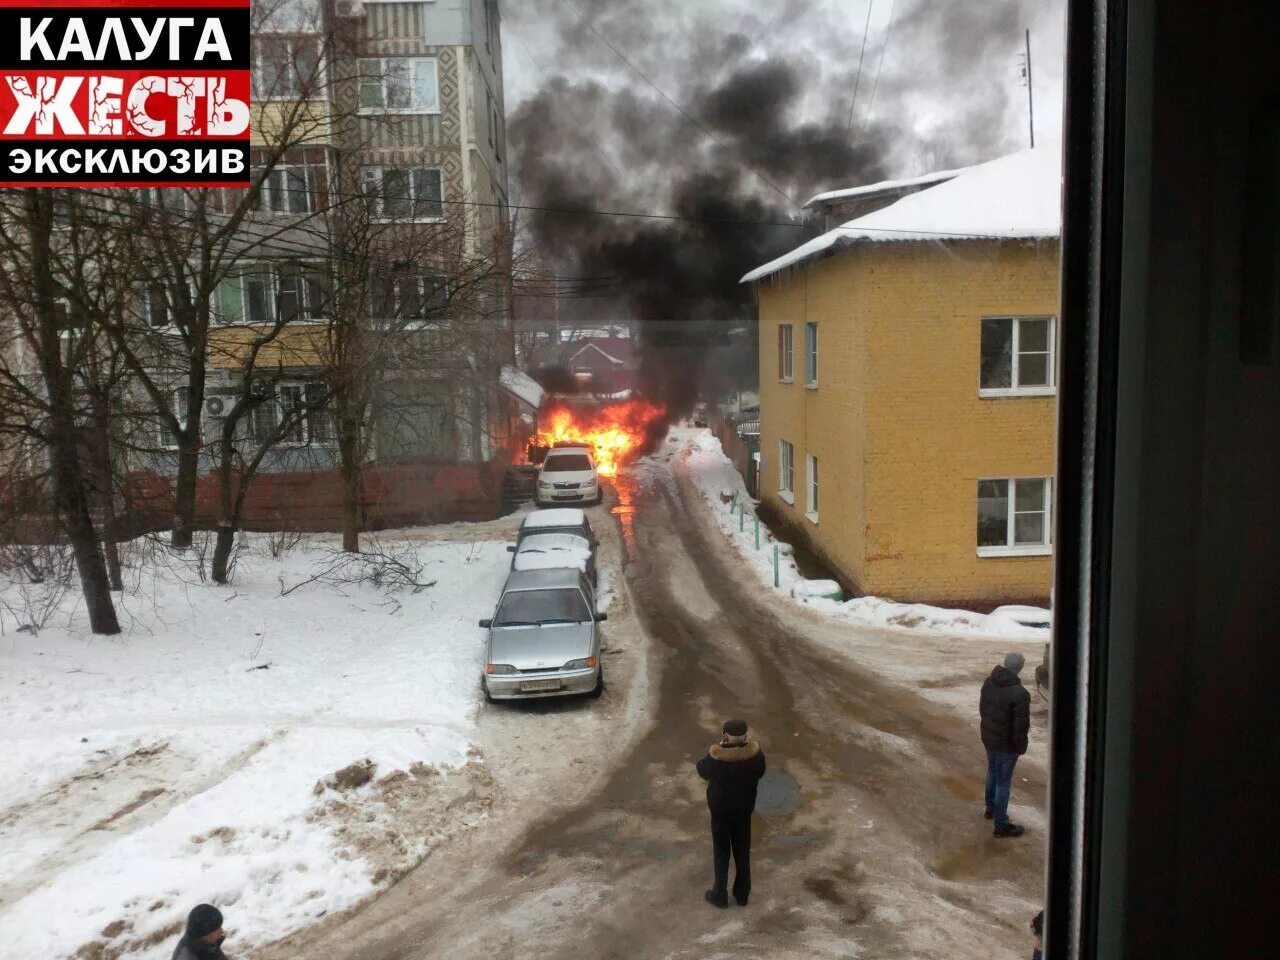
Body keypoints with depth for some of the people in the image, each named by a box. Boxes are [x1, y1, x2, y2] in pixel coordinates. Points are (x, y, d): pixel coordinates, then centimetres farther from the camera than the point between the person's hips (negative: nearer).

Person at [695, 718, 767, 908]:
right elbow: (760, 772, 0)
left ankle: (720, 895, 28)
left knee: (721, 852, 16)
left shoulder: (715, 757, -28)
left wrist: (717, 748, -5)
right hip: (744, 809, 2)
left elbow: (702, 770, -7)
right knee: (742, 851, 20)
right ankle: (742, 894, 34)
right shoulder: (755, 754, -21)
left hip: (720, 810, -2)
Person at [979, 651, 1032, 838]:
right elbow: (1022, 726, -23)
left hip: (987, 737, 7)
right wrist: (1021, 747, -8)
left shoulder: (989, 682, -5)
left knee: (992, 772, 27)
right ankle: (1001, 825, 17)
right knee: (1003, 782, 5)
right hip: (1006, 744, -7)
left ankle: (991, 808, 46)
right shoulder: (1019, 694, -29)